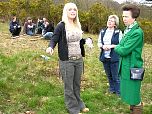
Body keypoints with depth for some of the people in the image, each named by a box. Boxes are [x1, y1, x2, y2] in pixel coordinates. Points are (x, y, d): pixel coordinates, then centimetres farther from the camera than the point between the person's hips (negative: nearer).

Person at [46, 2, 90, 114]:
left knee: (77, 84, 19)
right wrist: (50, 47, -32)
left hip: (79, 59, 6)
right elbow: (54, 39, -13)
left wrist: (86, 41, 5)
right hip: (67, 61, -6)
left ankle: (79, 104, 35)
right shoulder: (61, 26, -11)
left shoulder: (78, 25, 8)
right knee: (69, 86, 6)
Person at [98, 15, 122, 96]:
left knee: (116, 76, -1)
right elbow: (99, 43, 11)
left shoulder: (118, 32, -6)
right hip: (105, 57, 5)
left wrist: (111, 46, -19)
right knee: (109, 75, 15)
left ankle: (119, 92, 12)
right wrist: (103, 46, -10)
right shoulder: (103, 32, 10)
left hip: (114, 58, -5)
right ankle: (112, 89, 32)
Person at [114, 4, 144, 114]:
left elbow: (124, 50, -22)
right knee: (128, 93, 20)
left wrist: (116, 47, -5)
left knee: (134, 96, 2)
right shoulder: (128, 30, 10)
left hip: (132, 68, -9)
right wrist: (119, 47, -4)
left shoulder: (137, 32, -20)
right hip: (125, 67, 9)